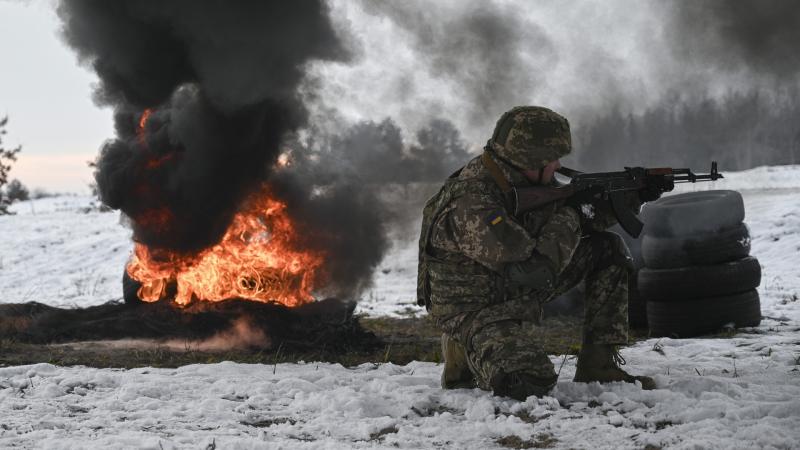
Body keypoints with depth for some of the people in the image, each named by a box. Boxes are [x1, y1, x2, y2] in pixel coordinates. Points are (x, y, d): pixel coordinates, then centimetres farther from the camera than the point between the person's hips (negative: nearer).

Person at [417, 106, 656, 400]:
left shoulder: (526, 179, -5)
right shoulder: (472, 202, -32)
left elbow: (586, 220, 12)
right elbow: (533, 270, -33)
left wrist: (626, 200, -4)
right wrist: (568, 218, -19)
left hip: (521, 292, 9)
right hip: (476, 308, -9)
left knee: (608, 250, 3)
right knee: (531, 383, -32)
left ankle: (598, 364, 6)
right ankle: (465, 354, 1)